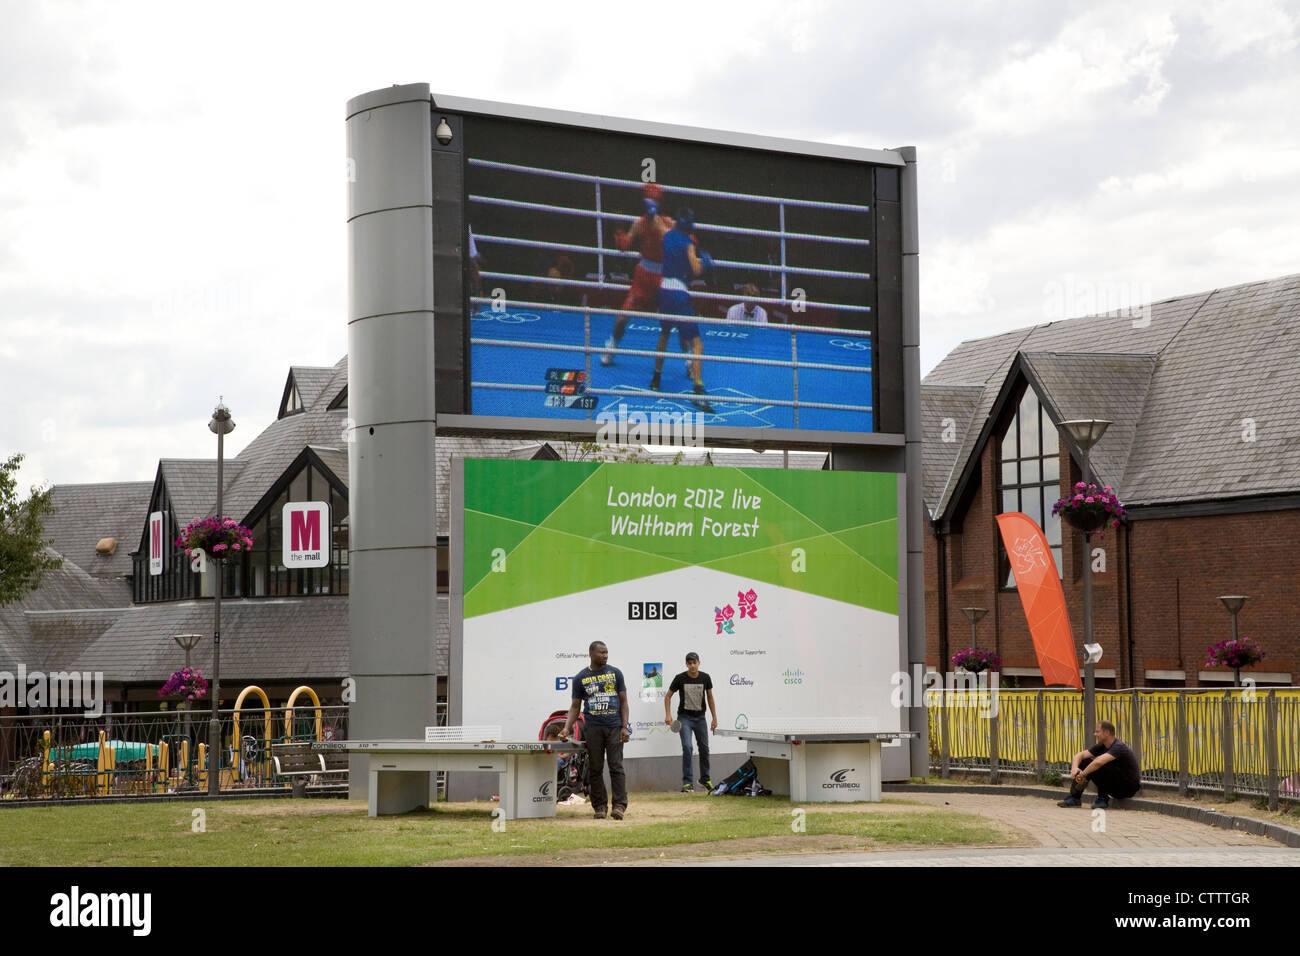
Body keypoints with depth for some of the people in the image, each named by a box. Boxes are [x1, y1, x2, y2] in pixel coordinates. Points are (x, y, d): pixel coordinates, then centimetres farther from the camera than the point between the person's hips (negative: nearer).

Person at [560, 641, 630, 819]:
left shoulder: (615, 673, 8)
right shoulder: (581, 678, 6)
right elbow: (575, 706, 9)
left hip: (614, 727, -1)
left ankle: (619, 805, -9)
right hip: (593, 729, 1)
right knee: (595, 769, 2)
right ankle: (599, 806, 7)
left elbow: (623, 701, 8)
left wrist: (625, 727, -2)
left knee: (616, 766, -7)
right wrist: (566, 729, -4)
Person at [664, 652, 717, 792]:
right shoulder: (680, 678, -11)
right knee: (687, 748, -16)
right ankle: (687, 783, -12)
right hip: (684, 717, -3)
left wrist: (714, 717, 5)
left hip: (700, 717, 3)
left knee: (704, 748, 11)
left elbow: (710, 698, 7)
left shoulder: (705, 678, -4)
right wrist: (668, 715, -14)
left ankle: (705, 779, 30)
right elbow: (668, 696, -2)